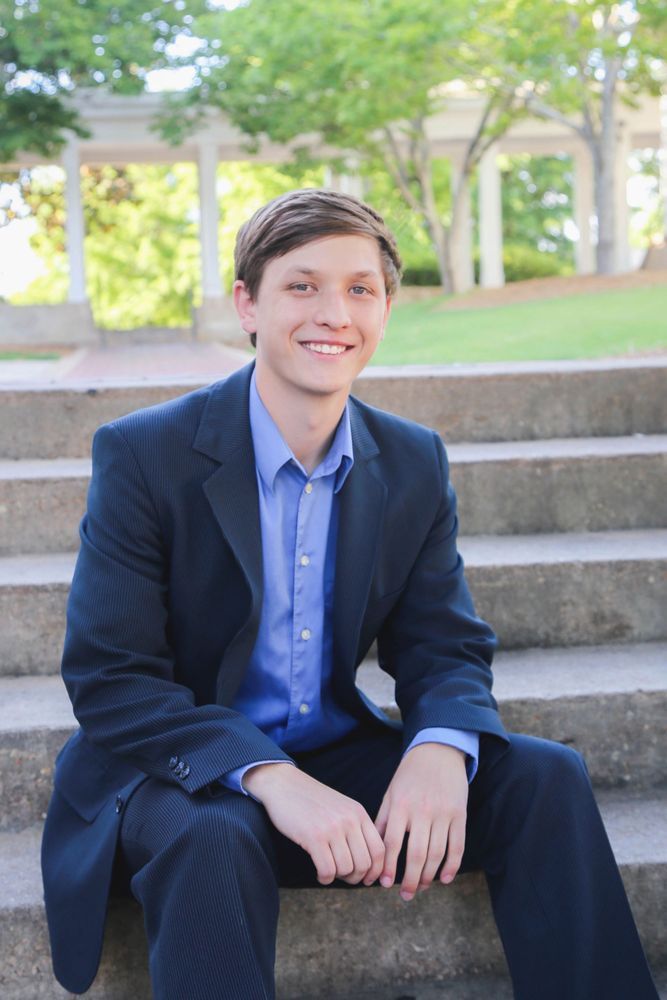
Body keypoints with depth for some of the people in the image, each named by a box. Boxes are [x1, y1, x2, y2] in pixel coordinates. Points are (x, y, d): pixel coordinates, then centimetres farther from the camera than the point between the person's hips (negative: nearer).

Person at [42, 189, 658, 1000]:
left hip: (337, 758, 5)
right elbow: (108, 678, -17)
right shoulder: (141, 454, -13)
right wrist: (268, 777, -31)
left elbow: (445, 646, 2)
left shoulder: (414, 464, 2)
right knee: (214, 839, -37)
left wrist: (441, 747, -24)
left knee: (545, 777, -14)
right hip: (184, 775, -4)